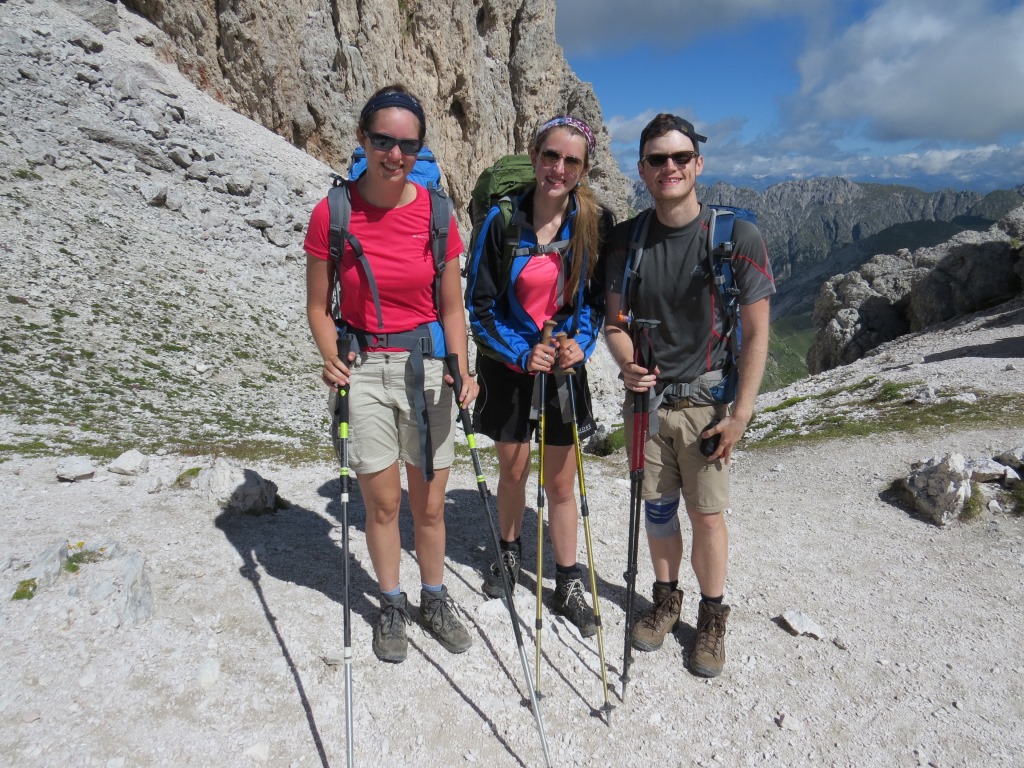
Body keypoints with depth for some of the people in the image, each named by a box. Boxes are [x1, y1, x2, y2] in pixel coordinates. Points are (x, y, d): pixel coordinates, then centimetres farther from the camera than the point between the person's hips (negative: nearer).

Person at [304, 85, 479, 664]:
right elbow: (319, 306, 1)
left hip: (427, 366, 1)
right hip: (363, 370, -1)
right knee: (383, 502, 9)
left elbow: (451, 307, 3)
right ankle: (392, 605, 33)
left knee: (430, 504, 11)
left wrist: (461, 370, -10)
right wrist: (332, 359, -16)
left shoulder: (436, 214, -3)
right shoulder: (332, 213, -6)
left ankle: (435, 598, 35)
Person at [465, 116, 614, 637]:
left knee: (561, 482, 8)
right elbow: (479, 305, -7)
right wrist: (522, 352, -17)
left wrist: (581, 343, -13)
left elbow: (598, 298, 4)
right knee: (513, 472, 14)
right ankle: (508, 554, 42)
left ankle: (568, 584, 26)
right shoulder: (502, 222, -12)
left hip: (565, 367, 1)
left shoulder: (595, 224, -7)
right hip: (507, 368, 0)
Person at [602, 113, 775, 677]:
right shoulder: (626, 240, -1)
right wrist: (627, 365, -16)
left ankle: (713, 617, 27)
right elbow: (615, 321, 6)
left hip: (707, 402, -3)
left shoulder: (736, 237, -10)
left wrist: (740, 413, -11)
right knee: (657, 508, 14)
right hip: (646, 398, 3)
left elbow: (756, 333, -7)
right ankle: (666, 599, 36)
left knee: (707, 514, 4)